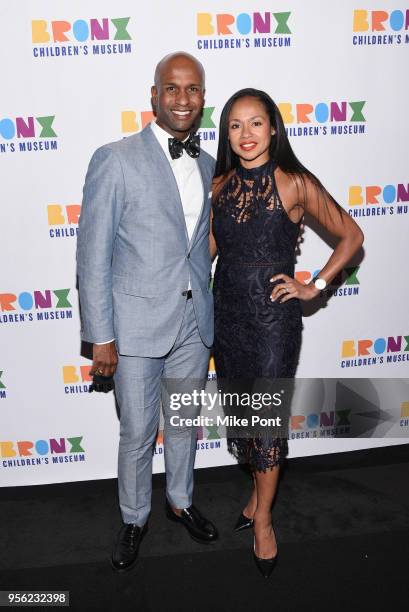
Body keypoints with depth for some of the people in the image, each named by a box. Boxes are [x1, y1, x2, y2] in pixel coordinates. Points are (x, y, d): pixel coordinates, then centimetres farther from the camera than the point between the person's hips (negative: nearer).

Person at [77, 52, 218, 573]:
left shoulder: (208, 166, 7)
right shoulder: (115, 160, -11)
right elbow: (93, 255, -11)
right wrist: (100, 336, -12)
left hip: (194, 323, 5)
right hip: (137, 325, -5)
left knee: (185, 424, 21)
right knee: (137, 434, 10)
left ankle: (180, 501, 45)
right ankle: (133, 519, 36)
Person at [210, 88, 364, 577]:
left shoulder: (296, 184, -11)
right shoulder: (220, 185, 2)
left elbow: (351, 236, -3)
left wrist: (314, 287, -7)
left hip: (273, 316, -4)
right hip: (227, 314, 5)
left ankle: (262, 518, 25)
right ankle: (259, 487, 41)